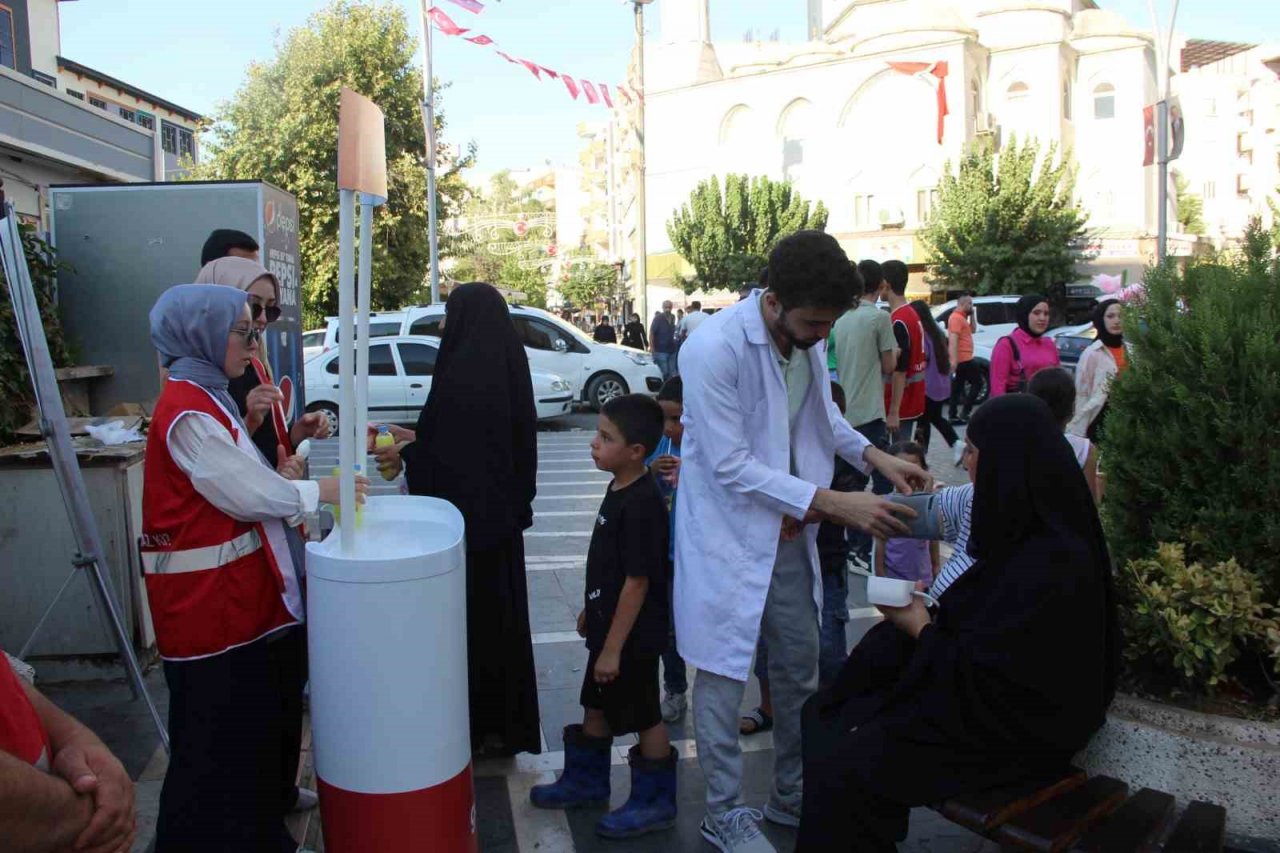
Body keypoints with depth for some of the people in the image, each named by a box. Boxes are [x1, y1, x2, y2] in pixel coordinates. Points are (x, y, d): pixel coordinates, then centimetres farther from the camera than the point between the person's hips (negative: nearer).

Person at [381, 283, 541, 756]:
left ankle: (481, 725, 17)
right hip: (500, 510, 9)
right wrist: (416, 440, 18)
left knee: (470, 613, 4)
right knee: (500, 609, 16)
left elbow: (449, 454, -21)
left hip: (467, 511, -8)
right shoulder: (506, 367, 6)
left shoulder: (462, 373, -20)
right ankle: (508, 722, 29)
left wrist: (406, 454, -3)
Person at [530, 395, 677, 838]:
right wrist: (591, 608, 22)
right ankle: (586, 781, 40)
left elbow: (638, 581, -25)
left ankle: (655, 801, 24)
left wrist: (614, 648, -22)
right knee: (596, 705, 22)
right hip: (610, 626, 9)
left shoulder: (641, 504, -26)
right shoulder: (620, 490, 3)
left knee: (643, 717, 7)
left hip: (632, 636, -9)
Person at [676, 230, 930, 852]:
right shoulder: (715, 349, -26)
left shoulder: (806, 338, -3)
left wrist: (874, 456, -2)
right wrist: (832, 503, -28)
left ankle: (793, 795, 38)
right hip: (728, 537, -7)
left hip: (789, 534, 7)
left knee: (799, 668, 18)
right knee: (723, 677, 6)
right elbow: (732, 467, -25)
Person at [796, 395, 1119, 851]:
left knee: (847, 768, -16)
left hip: (1008, 734, -9)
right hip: (988, 697, 9)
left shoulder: (1049, 566, -28)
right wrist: (928, 619, -4)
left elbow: (983, 673, -24)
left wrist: (920, 627, -10)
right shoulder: (1031, 534, 1)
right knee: (826, 717, 5)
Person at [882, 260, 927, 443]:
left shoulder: (899, 322, -20)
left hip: (901, 406, -9)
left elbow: (899, 370, -22)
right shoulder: (913, 315, 10)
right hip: (912, 402, 9)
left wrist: (893, 411, -21)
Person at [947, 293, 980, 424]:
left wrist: (972, 314, 14)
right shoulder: (956, 317, -15)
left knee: (957, 387, 8)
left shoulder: (961, 317, 18)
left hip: (961, 359, 10)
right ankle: (964, 413, -5)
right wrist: (954, 359, -30)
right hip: (963, 359, -10)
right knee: (977, 383, -2)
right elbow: (953, 340, -24)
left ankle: (954, 416, 8)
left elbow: (973, 329, 25)